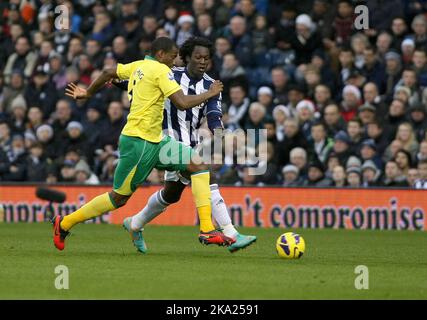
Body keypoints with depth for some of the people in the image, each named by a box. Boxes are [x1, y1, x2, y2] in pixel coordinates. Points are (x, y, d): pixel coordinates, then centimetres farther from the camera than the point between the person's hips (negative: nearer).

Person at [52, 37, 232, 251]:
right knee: (119, 198, -1)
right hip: (138, 142, -10)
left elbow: (108, 73, 25)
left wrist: (88, 93, 41)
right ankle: (64, 224, 15)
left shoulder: (139, 66, 14)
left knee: (199, 164, -3)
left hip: (155, 141, 10)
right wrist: (210, 93, -6)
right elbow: (182, 103, -20)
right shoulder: (160, 70, -12)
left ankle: (207, 230, -9)